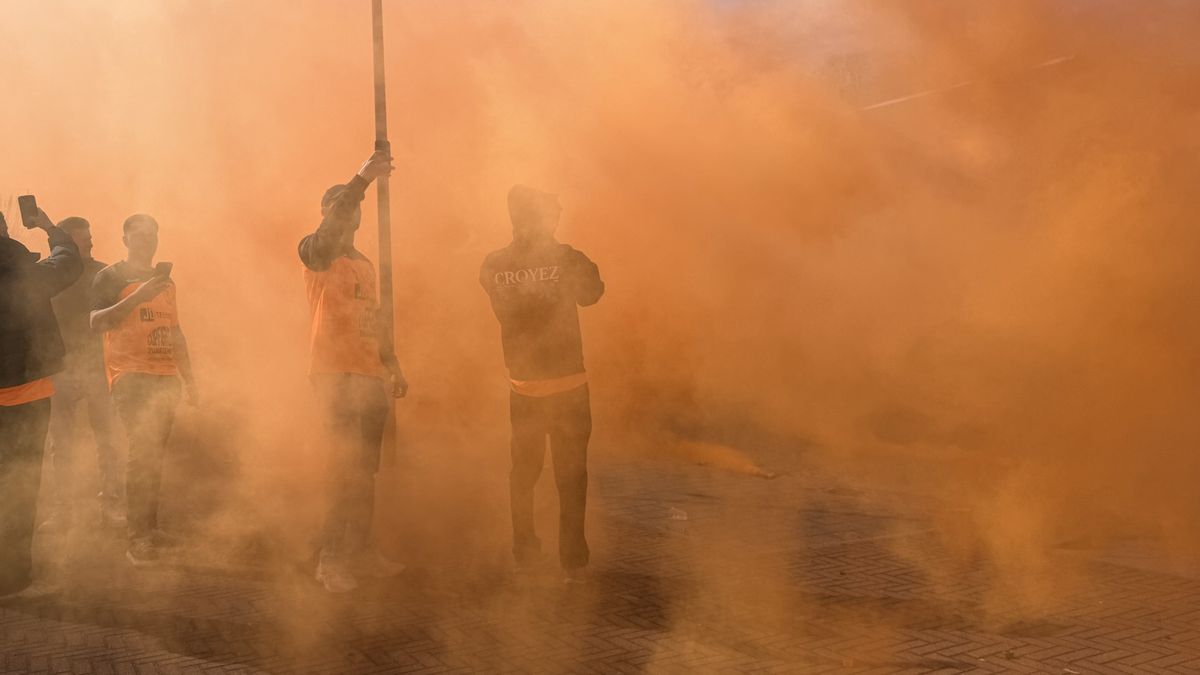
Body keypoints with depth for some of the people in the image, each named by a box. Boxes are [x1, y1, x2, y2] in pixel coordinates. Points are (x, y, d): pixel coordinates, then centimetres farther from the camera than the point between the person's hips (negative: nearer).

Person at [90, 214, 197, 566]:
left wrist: (189, 380, 22)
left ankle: (151, 527, 13)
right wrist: (137, 296, -23)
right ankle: (137, 538, -14)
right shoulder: (111, 277, 0)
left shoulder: (165, 280, 19)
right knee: (142, 448, -15)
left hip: (165, 376, 6)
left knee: (155, 451, 5)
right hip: (130, 374, -6)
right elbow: (96, 322, -14)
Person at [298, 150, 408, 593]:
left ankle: (360, 550, 17)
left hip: (371, 376, 8)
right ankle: (331, 560, -9)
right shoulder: (316, 253, -1)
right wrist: (362, 179, -29)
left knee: (363, 471, 9)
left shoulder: (365, 264, 22)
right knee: (348, 469, -13)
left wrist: (392, 363, 21)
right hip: (335, 373, -7)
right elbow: (330, 227, -23)